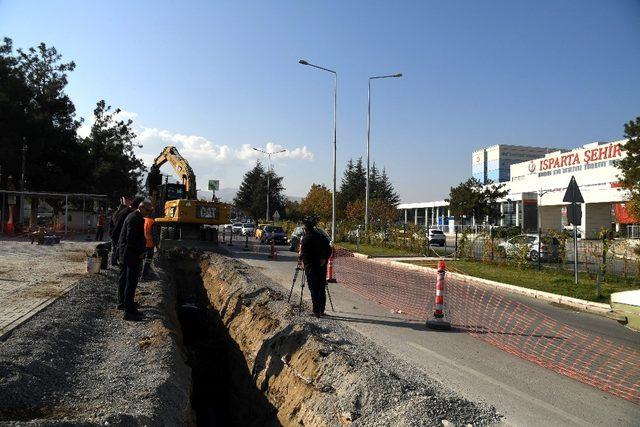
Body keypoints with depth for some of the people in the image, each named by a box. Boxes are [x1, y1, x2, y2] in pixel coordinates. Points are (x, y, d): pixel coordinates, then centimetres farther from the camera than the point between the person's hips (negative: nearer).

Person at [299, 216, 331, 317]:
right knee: (321, 289, 13)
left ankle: (316, 311, -2)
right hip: (322, 267, 5)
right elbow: (329, 250, 10)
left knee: (314, 289, -1)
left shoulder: (306, 238, -9)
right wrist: (324, 259, 5)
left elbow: (303, 253, -13)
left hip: (311, 267, -5)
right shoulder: (322, 237, 9)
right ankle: (321, 310, 18)